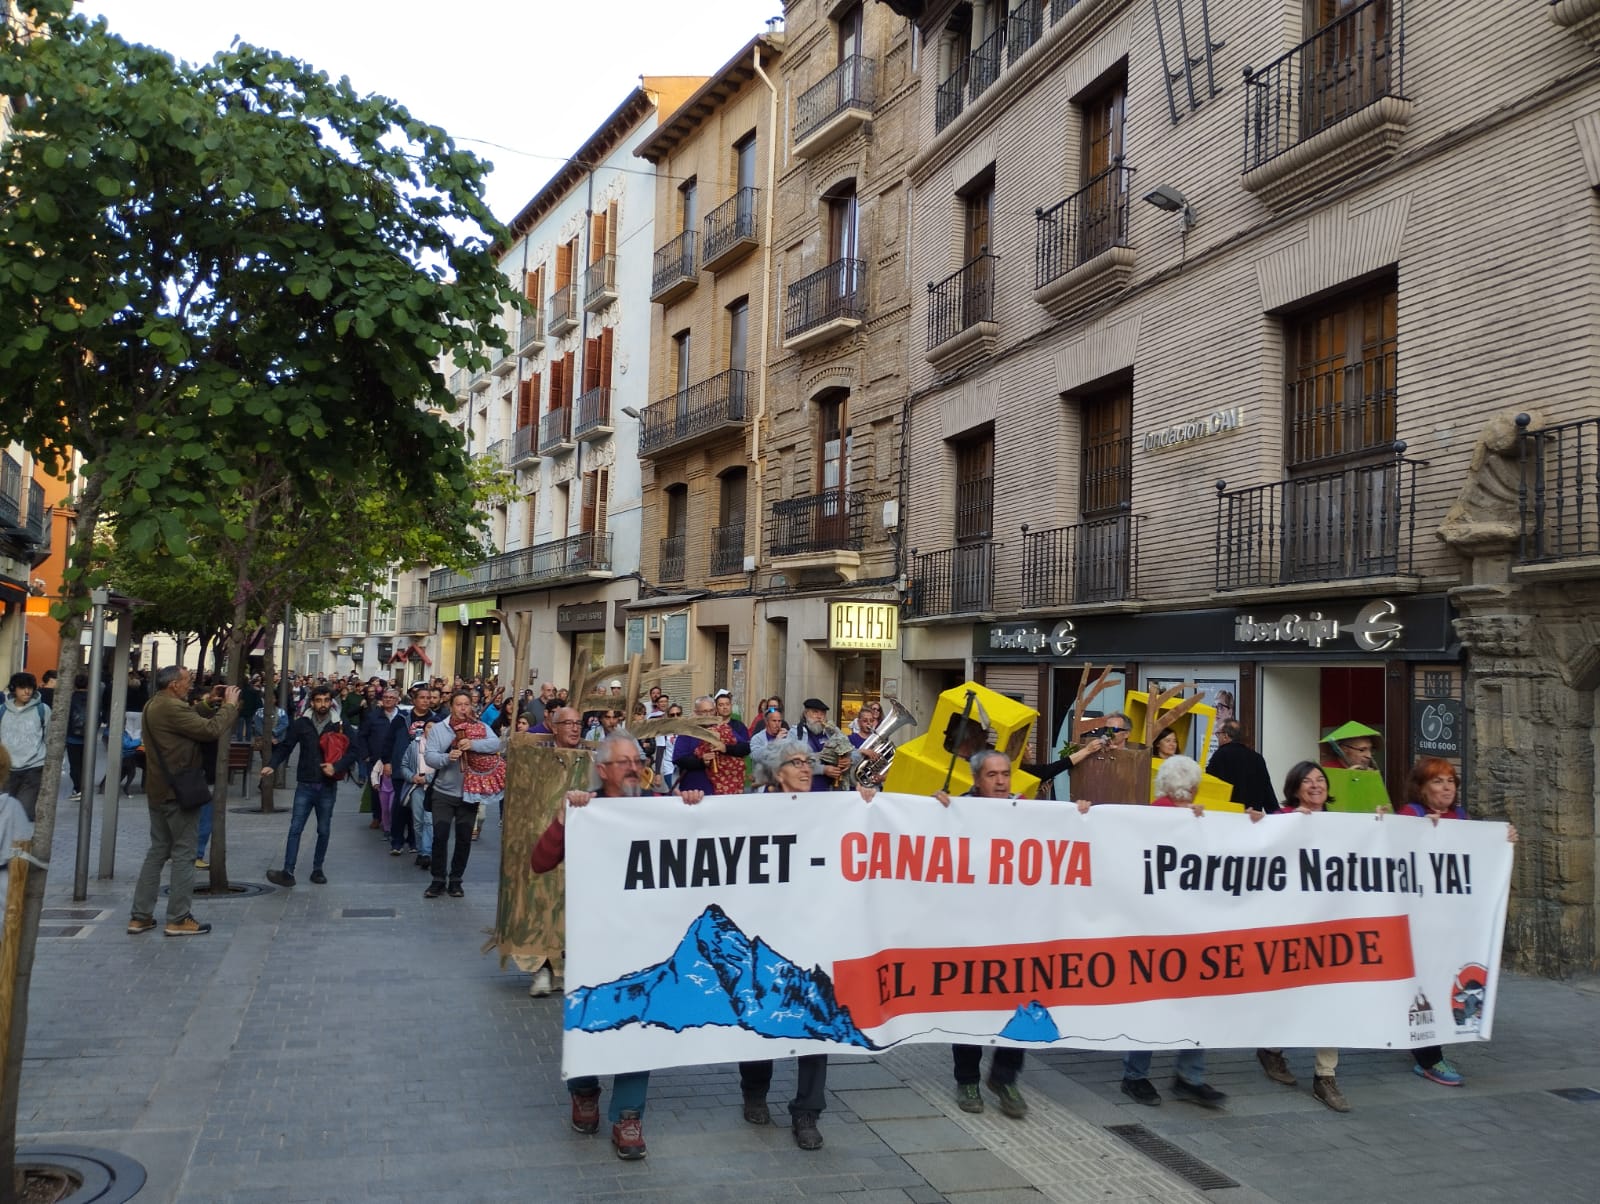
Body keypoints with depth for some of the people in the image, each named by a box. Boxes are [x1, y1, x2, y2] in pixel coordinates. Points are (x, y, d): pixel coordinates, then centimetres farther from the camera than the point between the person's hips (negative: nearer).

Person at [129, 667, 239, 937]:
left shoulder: (153, 706, 13)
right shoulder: (173, 708, -21)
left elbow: (195, 723, 13)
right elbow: (211, 730, -24)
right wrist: (230, 705, -11)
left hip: (158, 790, 10)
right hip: (178, 791, -10)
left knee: (158, 851, 14)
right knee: (183, 854, -2)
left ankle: (140, 916, 15)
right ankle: (179, 919, 2)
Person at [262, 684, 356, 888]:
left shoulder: (340, 725, -2)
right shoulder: (301, 724, -1)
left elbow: (352, 752, -3)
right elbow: (285, 747, 1)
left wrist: (337, 766, -18)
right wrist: (272, 765, -15)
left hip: (328, 786, 0)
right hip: (305, 785, 0)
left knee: (324, 831, 10)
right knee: (295, 828, -5)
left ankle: (317, 870, 22)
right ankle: (288, 872, -6)